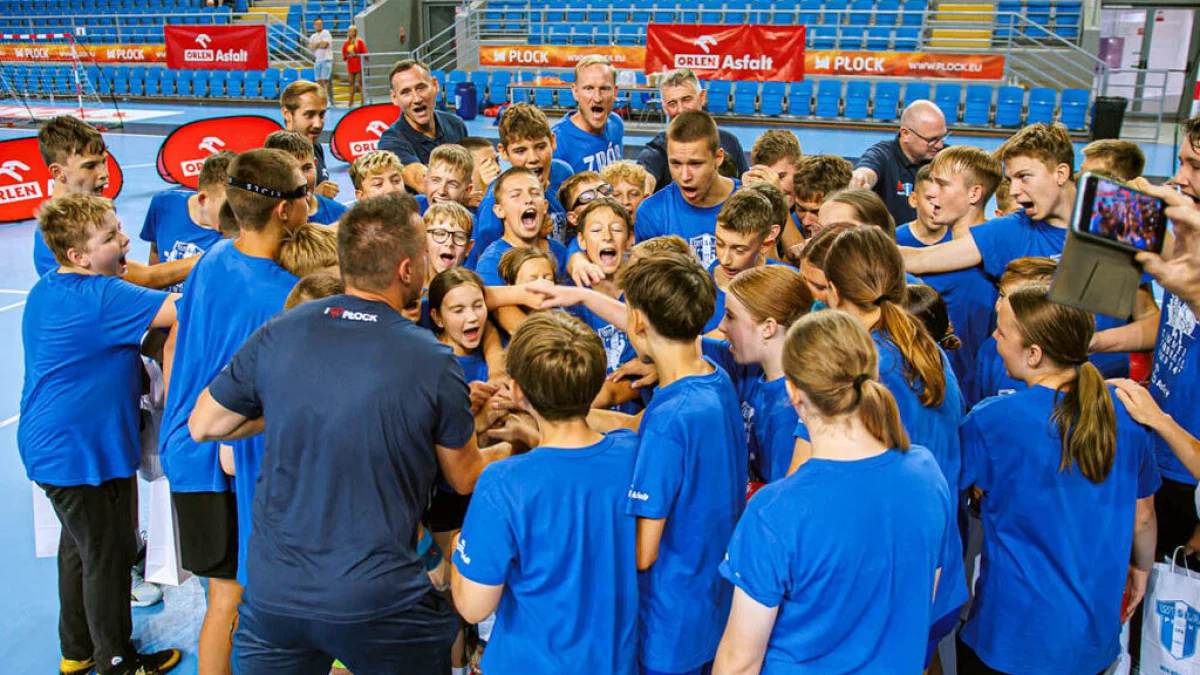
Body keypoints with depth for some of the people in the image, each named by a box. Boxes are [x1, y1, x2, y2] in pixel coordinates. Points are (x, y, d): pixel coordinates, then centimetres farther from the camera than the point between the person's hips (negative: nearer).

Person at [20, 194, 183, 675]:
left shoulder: (48, 289, 6)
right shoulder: (99, 298, -25)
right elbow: (180, 308, -32)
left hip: (55, 443, 10)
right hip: (80, 451, -10)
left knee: (81, 546, 23)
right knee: (108, 554, 6)